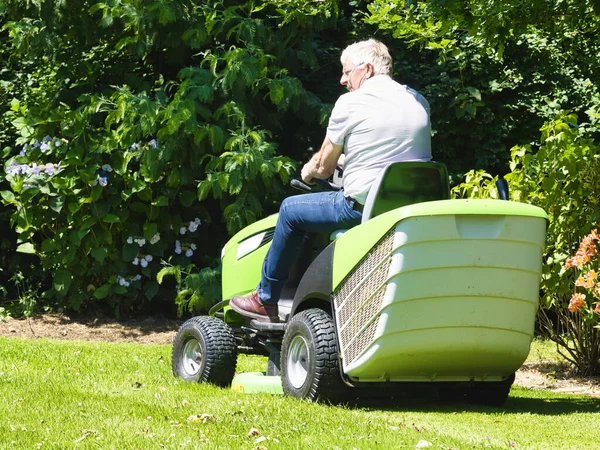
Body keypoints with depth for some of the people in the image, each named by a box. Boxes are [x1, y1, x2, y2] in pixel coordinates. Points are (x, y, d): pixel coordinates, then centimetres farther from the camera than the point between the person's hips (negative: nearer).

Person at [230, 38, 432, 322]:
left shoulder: (350, 103, -5)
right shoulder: (418, 102, 12)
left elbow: (324, 167, 3)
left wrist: (309, 171, 26)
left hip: (363, 205, -7)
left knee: (291, 210, 15)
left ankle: (266, 300, 24)